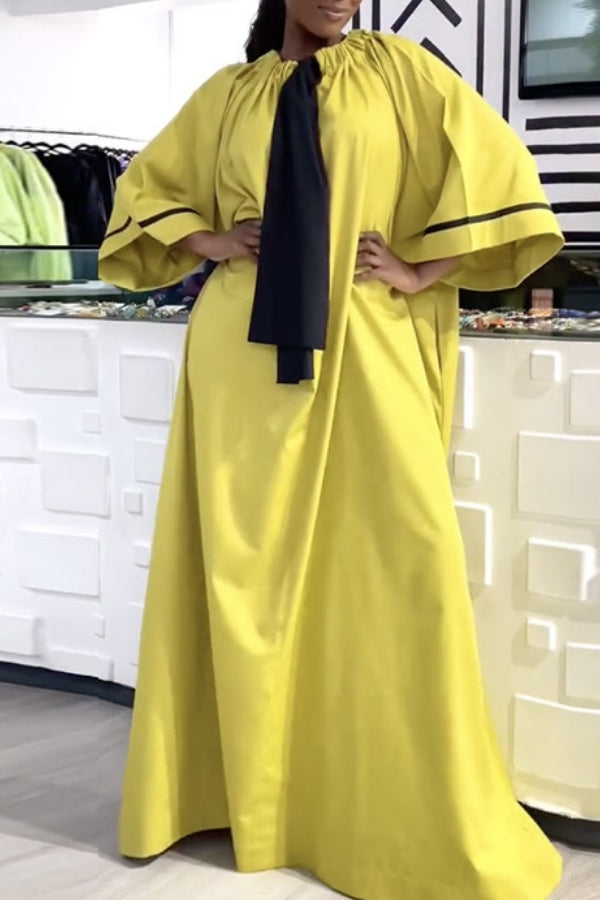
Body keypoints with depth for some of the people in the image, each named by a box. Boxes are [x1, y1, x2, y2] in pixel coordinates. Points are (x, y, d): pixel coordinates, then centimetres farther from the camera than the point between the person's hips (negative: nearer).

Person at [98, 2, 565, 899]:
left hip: (366, 346, -1)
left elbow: (492, 165, 3)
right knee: (247, 554, 3)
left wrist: (423, 270, -4)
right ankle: (253, 790, 17)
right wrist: (209, 240, 5)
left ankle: (424, 818, 9)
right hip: (246, 348, 2)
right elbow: (147, 185, 23)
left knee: (400, 550, -5)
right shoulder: (227, 93, 14)